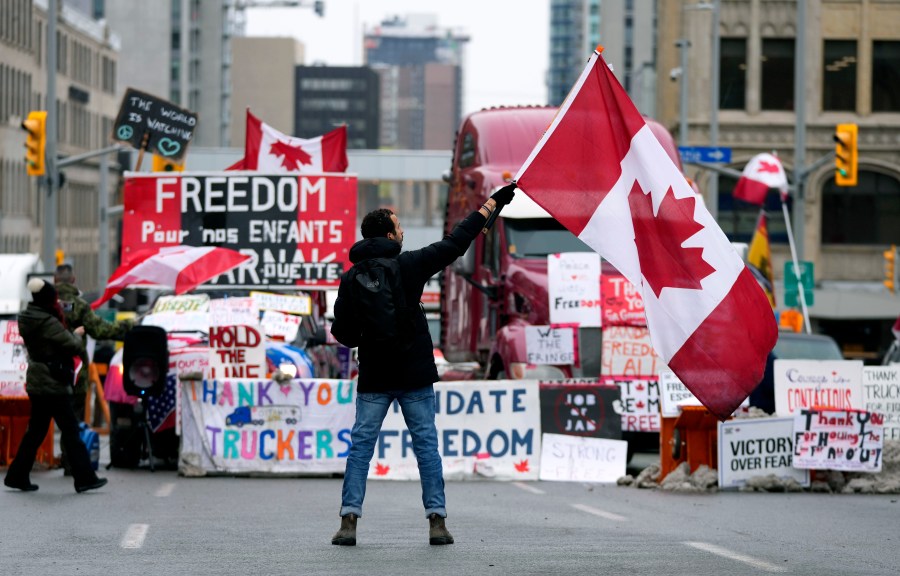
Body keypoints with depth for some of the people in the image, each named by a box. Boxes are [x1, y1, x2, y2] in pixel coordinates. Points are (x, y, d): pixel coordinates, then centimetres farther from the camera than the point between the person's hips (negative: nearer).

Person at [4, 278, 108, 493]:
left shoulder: (28, 320, 9)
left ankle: (17, 475, 14)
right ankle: (84, 478, -3)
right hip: (53, 384, -9)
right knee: (70, 431, -5)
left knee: (36, 431, 13)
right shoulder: (48, 323, -19)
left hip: (37, 384, 9)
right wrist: (77, 335, 4)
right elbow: (73, 346, -16)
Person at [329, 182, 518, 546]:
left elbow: (342, 331, -1)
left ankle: (349, 519, -5)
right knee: (426, 444, 5)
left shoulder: (350, 279, -2)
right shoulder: (410, 265, -6)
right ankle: (437, 520, 1)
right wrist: (492, 203, 12)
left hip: (373, 379, 1)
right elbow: (456, 243, 2)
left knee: (360, 446, 4)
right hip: (415, 375, -1)